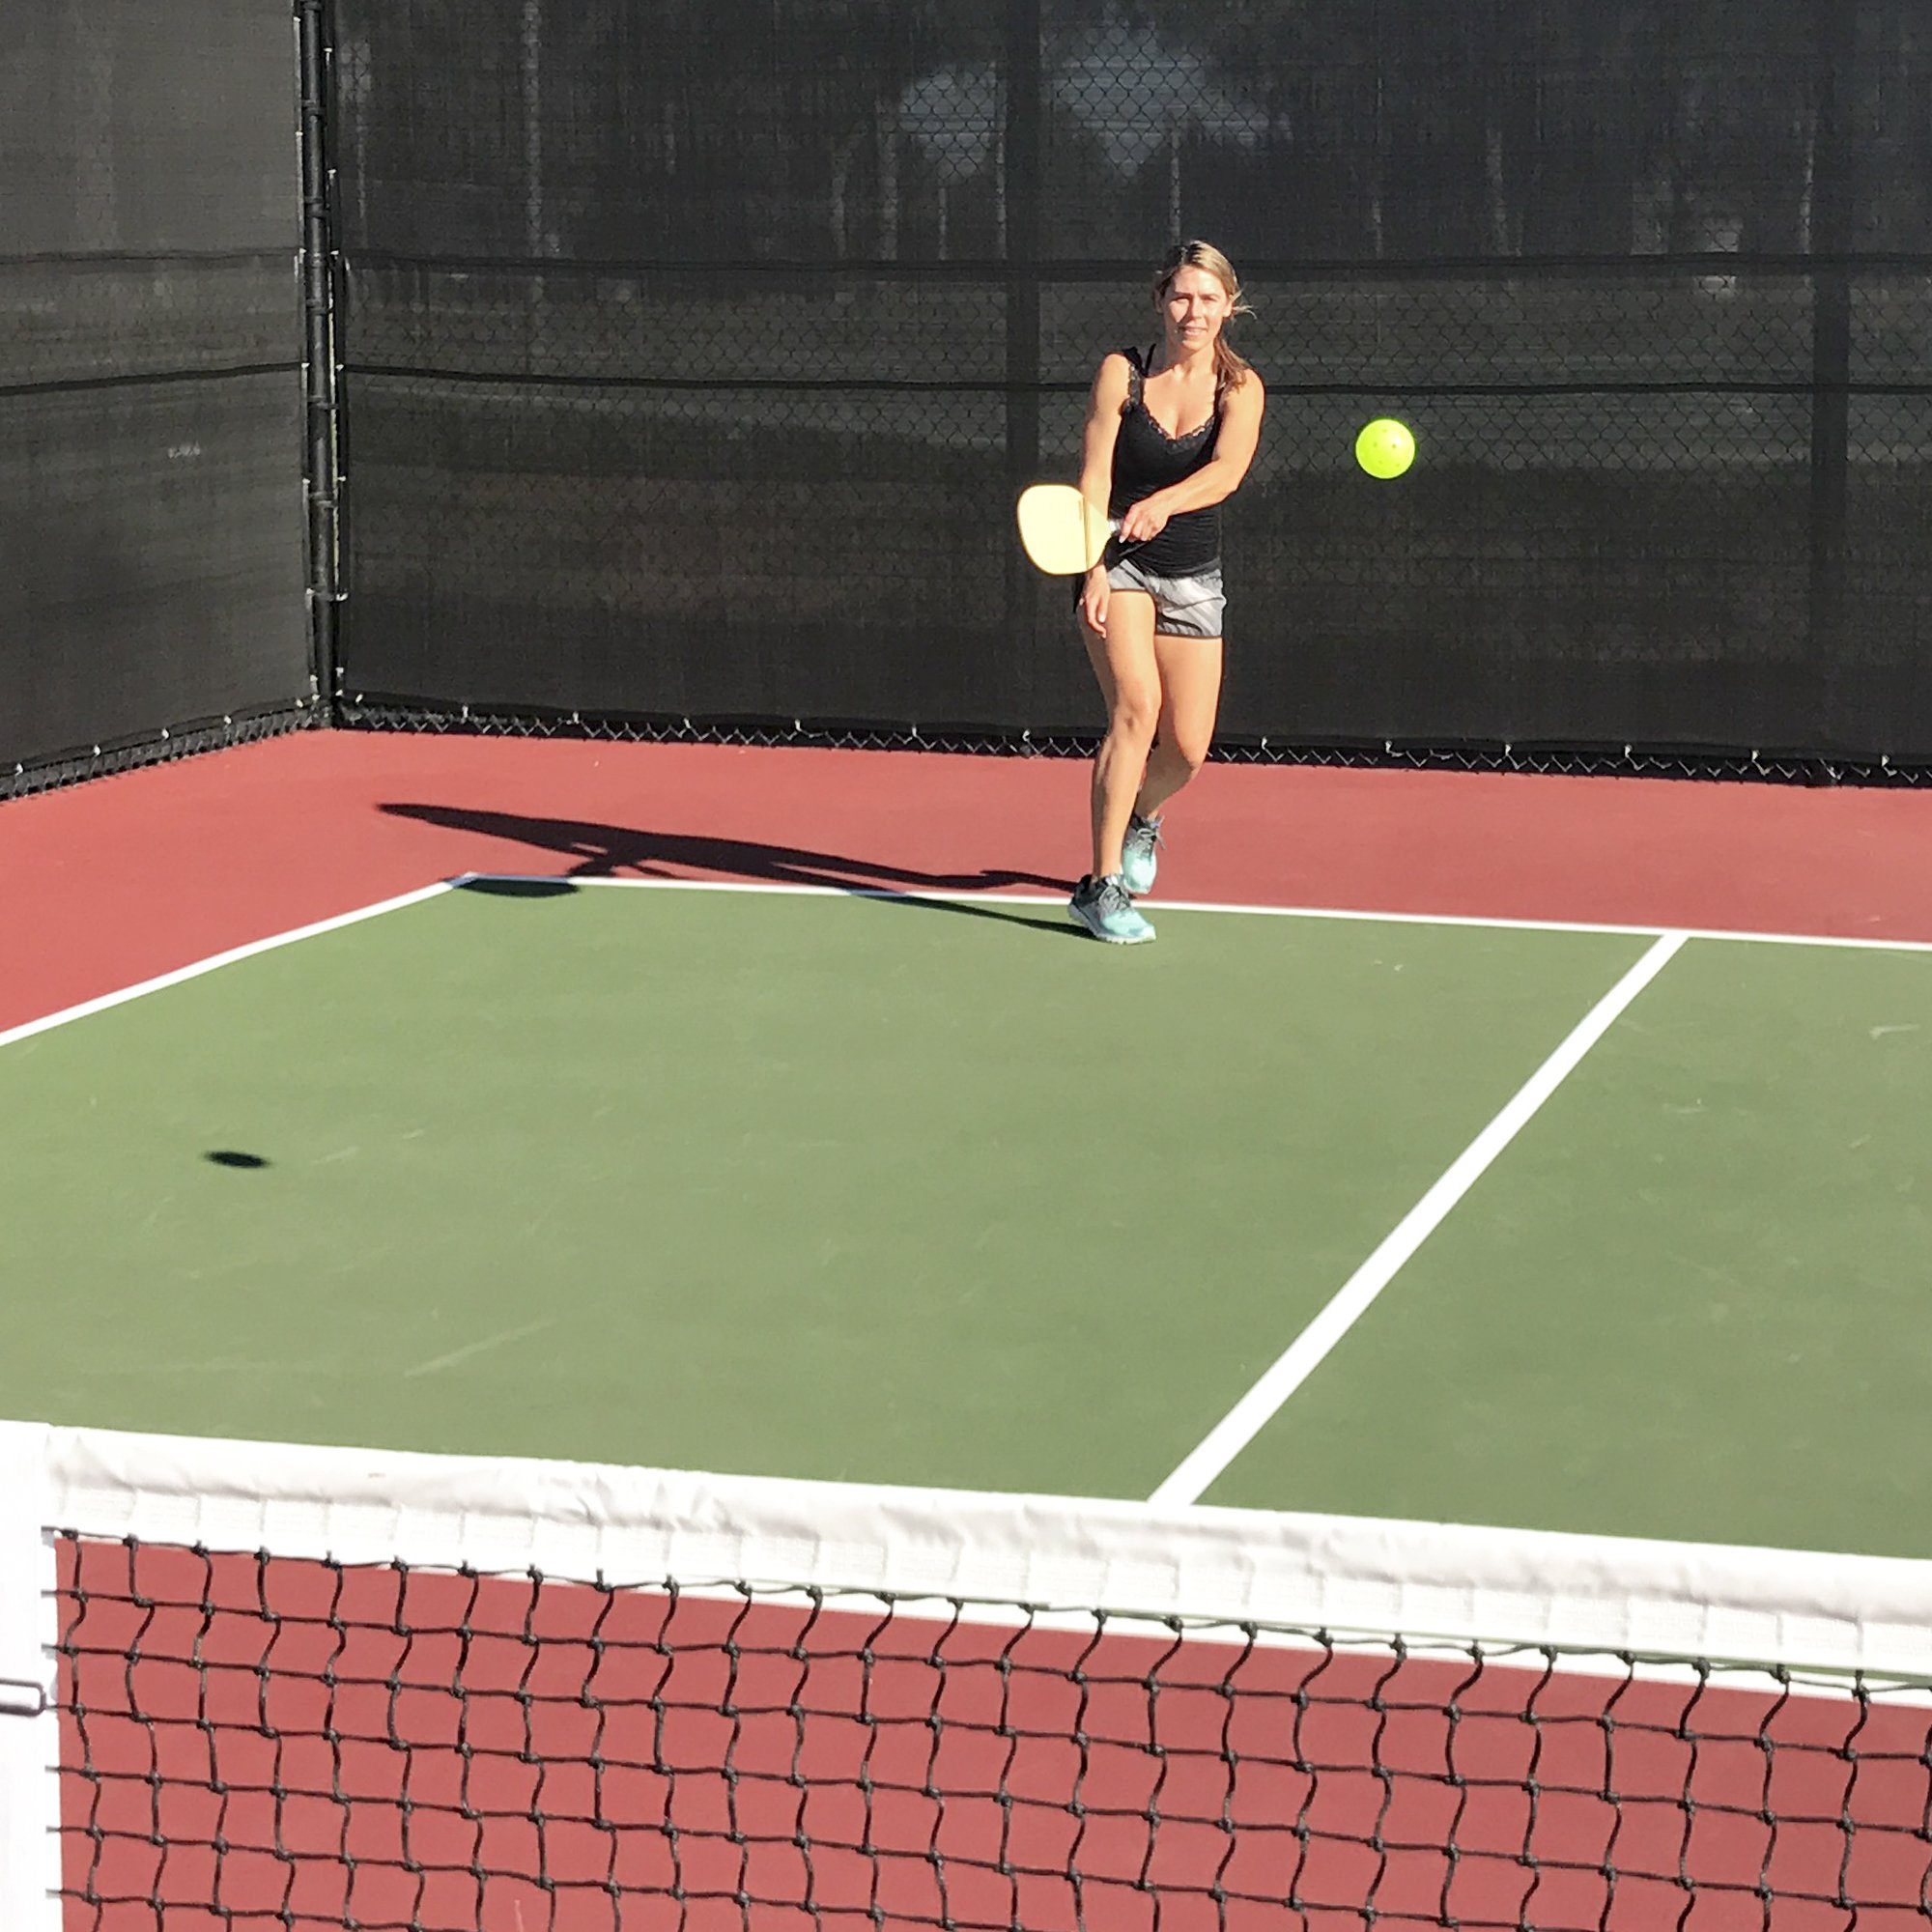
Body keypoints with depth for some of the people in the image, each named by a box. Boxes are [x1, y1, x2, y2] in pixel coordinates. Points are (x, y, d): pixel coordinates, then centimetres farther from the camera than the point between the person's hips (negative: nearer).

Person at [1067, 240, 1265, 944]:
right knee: (1136, 705, -25)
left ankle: (1142, 816, 39)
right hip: (1118, 564, -2)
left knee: (1187, 748, 1)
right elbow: (1094, 476, -11)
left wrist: (1161, 505, -43)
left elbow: (1227, 471, -23)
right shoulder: (1120, 372, -6)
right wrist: (1094, 569, -25)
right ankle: (1103, 887, -21)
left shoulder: (1240, 386, -4)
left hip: (1192, 577, 2)